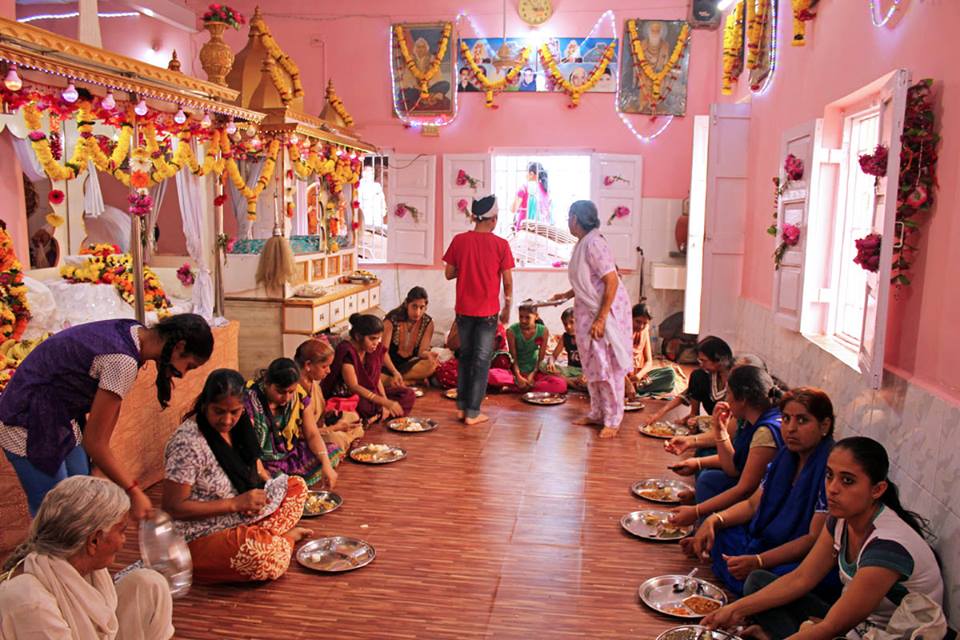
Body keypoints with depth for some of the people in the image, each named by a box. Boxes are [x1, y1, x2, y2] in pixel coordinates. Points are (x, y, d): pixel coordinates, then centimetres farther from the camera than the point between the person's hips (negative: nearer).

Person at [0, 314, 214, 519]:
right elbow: (93, 442, -25)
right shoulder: (123, 360, -31)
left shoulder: (135, 333, -4)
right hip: (29, 430, -9)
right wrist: (134, 493, -18)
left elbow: (112, 403, 4)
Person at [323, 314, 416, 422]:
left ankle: (375, 416, -18)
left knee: (408, 394, -5)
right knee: (364, 404, -42)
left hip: (367, 394, 8)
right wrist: (385, 402, -38)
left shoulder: (375, 350, -1)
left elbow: (377, 379, 6)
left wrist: (385, 402, -12)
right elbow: (353, 387, -31)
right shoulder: (346, 352, -23)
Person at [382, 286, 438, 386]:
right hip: (389, 364, -3)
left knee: (431, 365, -30)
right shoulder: (392, 320, -17)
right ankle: (415, 380, -21)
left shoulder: (428, 323, -7)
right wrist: (395, 372, -36)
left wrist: (428, 354, -35)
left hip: (409, 364, 3)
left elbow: (421, 351, -8)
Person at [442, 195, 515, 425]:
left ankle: (461, 406, 22)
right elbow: (508, 281, -5)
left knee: (465, 356, 17)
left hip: (464, 309, 3)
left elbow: (449, 273, 2)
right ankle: (473, 413, 7)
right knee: (482, 360, 5)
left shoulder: (459, 240, -3)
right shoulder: (501, 244, -8)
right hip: (488, 311, -3)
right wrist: (507, 308, 8)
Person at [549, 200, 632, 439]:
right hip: (588, 312, 10)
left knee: (608, 367, -2)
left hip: (606, 312, -10)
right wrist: (567, 295, 18)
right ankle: (597, 413, 27)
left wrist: (601, 319, -24)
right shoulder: (582, 244, 10)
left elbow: (612, 282, -23)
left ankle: (612, 421, 8)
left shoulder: (594, 244, -19)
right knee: (592, 366, 15)